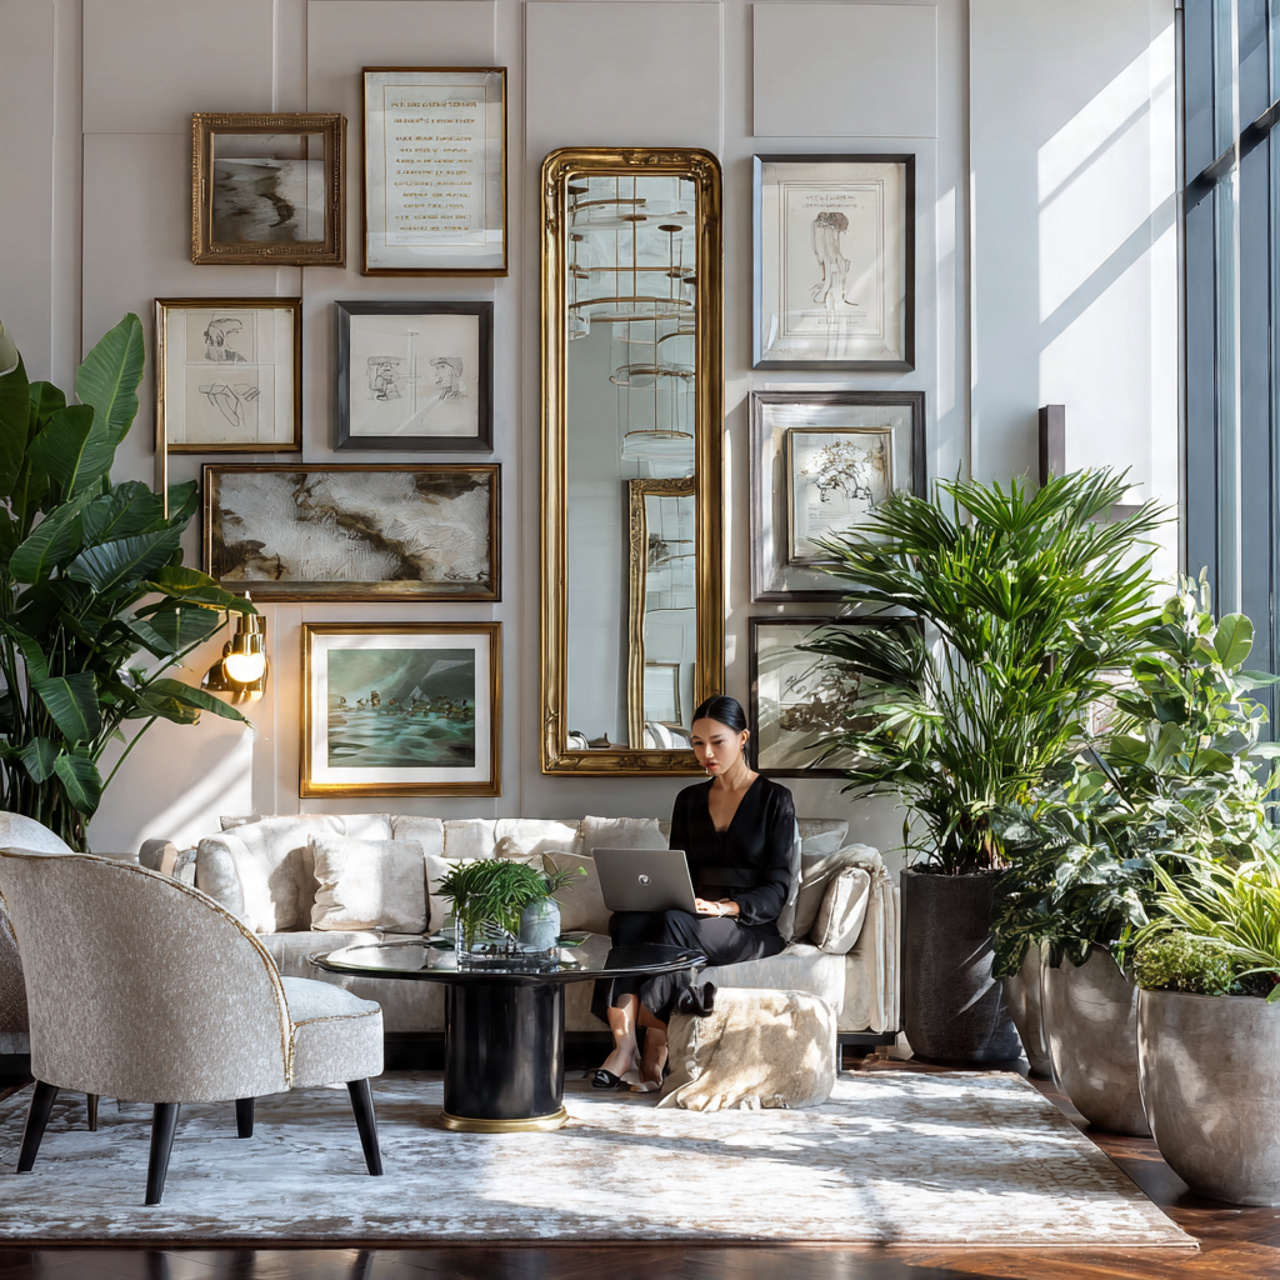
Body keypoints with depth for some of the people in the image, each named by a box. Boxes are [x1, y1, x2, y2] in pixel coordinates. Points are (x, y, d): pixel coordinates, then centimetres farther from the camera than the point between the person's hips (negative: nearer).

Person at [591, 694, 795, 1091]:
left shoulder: (774, 800, 1)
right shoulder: (689, 800, 17)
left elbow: (776, 888, -6)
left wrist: (724, 907, -23)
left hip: (751, 928, -4)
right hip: (697, 918, 4)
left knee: (675, 922, -36)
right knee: (628, 919, -30)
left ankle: (654, 1054, -32)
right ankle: (624, 1046, -41)